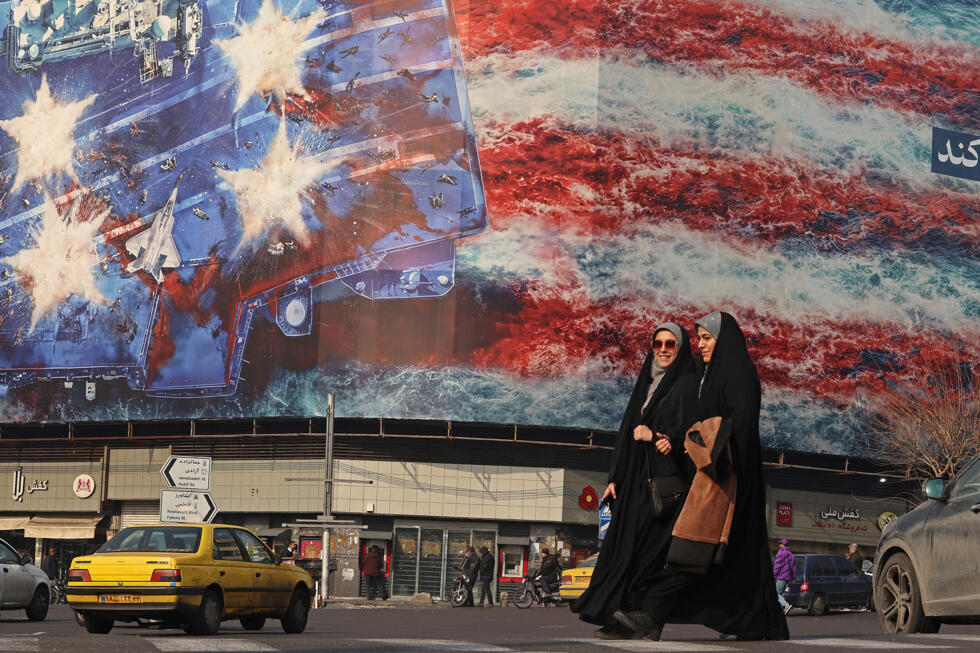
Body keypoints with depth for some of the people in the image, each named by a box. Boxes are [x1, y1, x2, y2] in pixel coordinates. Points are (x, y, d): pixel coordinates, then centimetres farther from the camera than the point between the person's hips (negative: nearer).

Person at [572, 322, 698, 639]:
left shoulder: (687, 385, -2)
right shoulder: (647, 385, 19)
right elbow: (628, 432, 19)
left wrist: (655, 437, -14)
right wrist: (615, 477, 14)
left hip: (665, 479, -7)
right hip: (637, 478, 7)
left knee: (645, 546, -11)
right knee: (622, 542, 2)